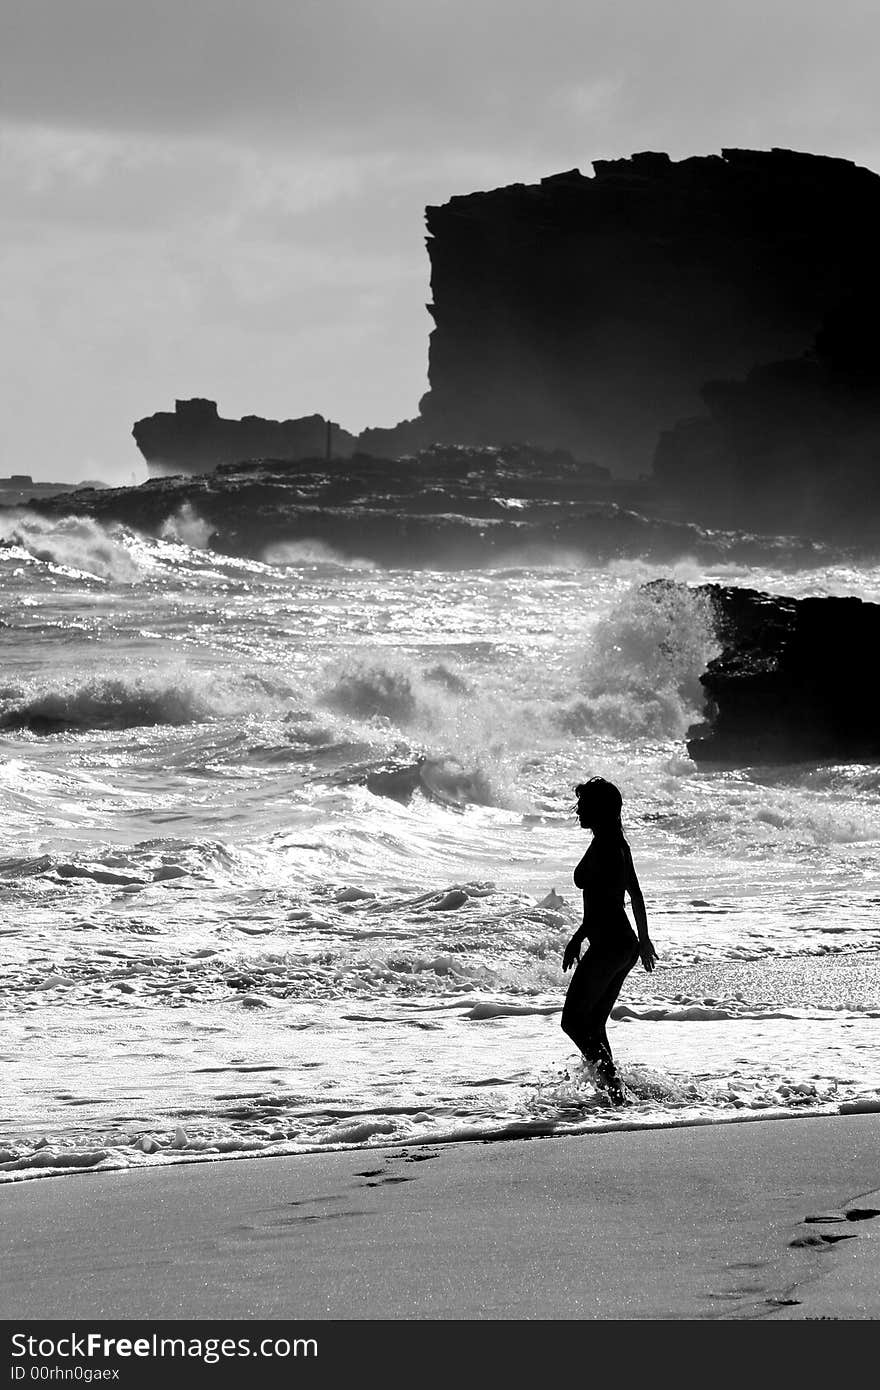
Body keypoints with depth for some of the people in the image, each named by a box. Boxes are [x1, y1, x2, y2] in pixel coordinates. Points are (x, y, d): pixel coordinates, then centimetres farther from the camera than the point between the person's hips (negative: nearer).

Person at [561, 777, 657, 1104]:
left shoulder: (601, 847, -17)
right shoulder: (619, 844, 12)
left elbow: (602, 902, -22)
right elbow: (636, 895, 21)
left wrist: (576, 940, -18)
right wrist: (644, 939, 28)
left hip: (607, 945, -10)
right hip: (626, 944, 10)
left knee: (574, 1019, -4)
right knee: (594, 1022, 16)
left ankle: (609, 1079, -13)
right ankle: (612, 1087, 15)